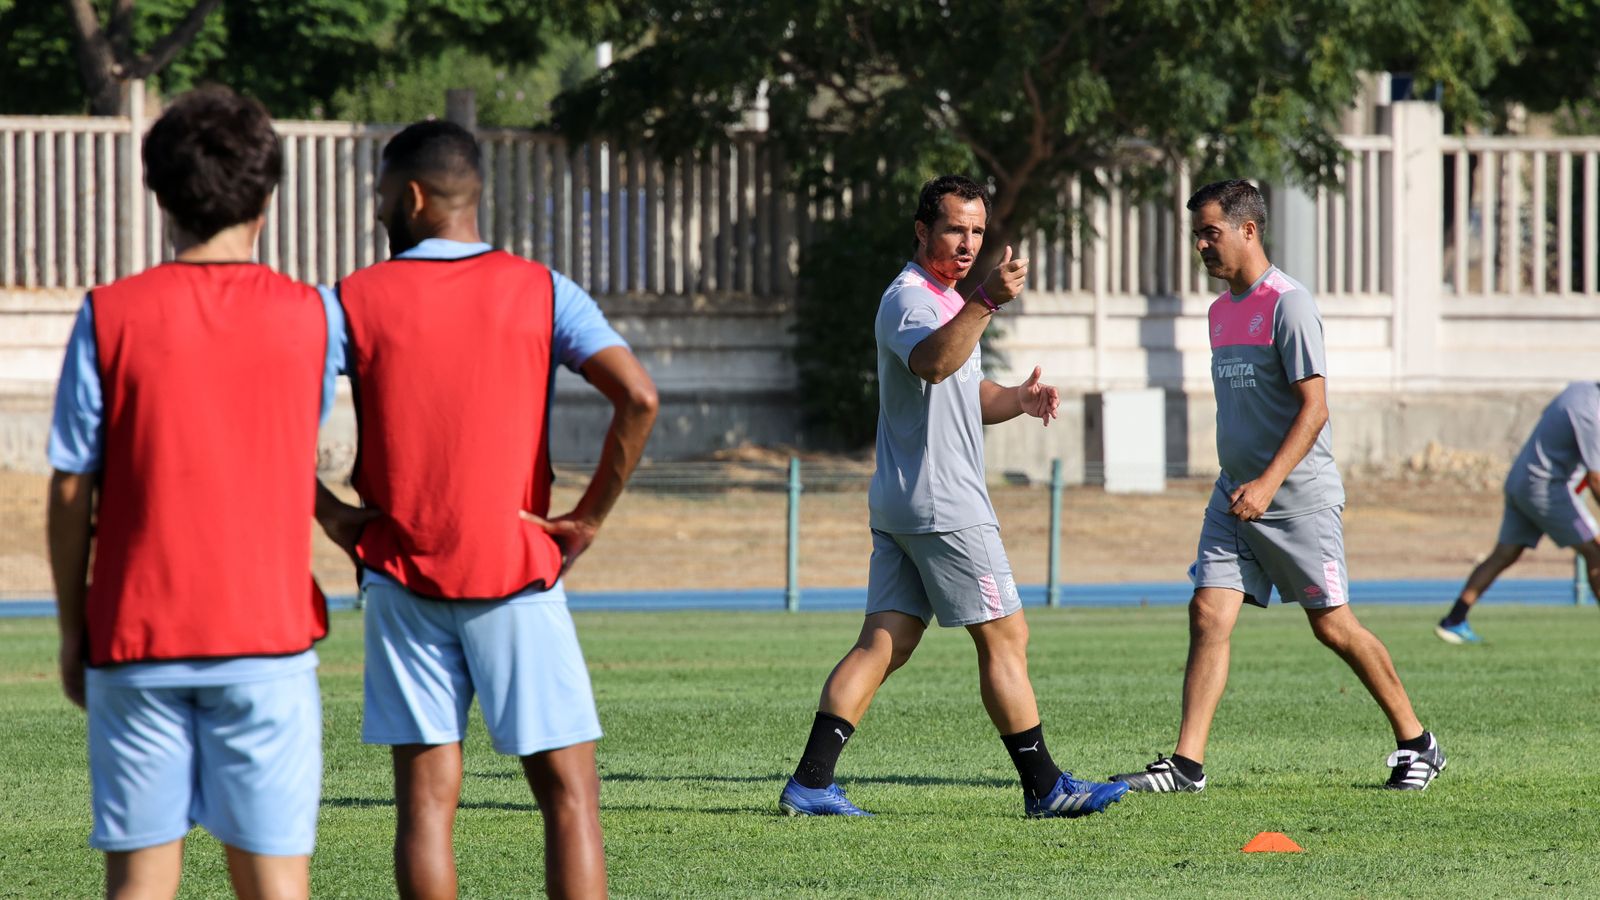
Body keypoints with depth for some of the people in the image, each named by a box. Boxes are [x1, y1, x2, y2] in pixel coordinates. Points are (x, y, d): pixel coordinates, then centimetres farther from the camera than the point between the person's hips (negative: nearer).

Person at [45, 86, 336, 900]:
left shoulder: (110, 316, -3)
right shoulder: (308, 316, 0)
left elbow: (71, 490, -2)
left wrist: (72, 629, 8)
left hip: (136, 634, 0)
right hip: (269, 626, 0)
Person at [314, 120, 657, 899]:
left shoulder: (356, 301, 0)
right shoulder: (541, 292, 0)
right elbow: (637, 398, -13)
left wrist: (329, 513, 2)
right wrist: (589, 516, -4)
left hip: (402, 575, 1)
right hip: (516, 573, -1)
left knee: (425, 798, 2)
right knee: (569, 794, 3)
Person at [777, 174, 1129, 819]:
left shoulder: (948, 301, 21)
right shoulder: (909, 297, -13)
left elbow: (966, 393, 28)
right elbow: (932, 363, -35)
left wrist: (1018, 399, 7)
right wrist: (986, 302, -49)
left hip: (900, 504, 10)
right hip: (942, 503, -10)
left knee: (882, 643, 3)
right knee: (1004, 637, -3)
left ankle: (810, 784, -3)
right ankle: (1044, 787, 3)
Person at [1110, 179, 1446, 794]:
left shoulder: (1288, 304, -13)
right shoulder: (1222, 310, 13)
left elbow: (1314, 407, -18)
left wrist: (1267, 484, -25)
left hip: (1300, 497, -7)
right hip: (1235, 496, 7)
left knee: (1331, 625, -1)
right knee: (1208, 614, -6)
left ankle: (1416, 745, 14)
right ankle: (1187, 763, -9)